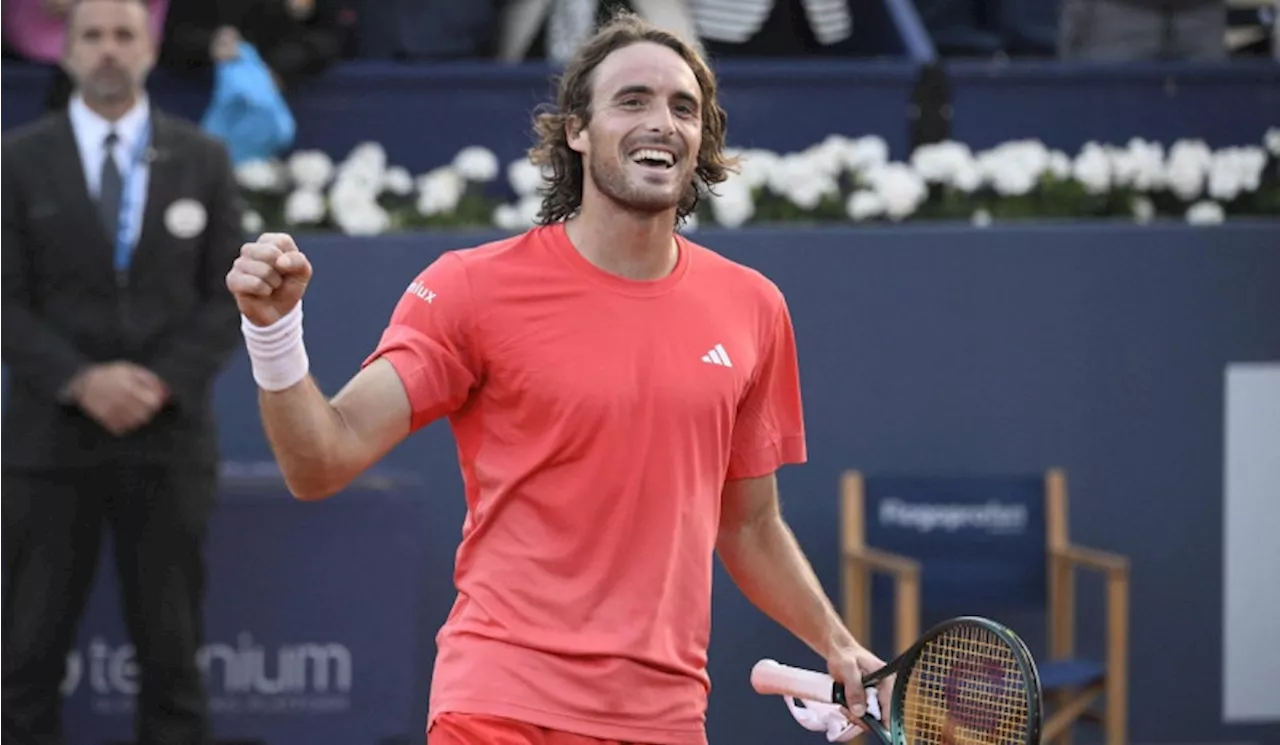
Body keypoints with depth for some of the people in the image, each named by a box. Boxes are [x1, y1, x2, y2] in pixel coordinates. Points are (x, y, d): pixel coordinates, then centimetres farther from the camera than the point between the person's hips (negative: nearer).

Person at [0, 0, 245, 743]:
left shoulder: (204, 161, 7)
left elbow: (230, 296, 3)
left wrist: (162, 381, -11)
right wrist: (81, 381, -15)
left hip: (169, 436, 1)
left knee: (172, 648, 3)